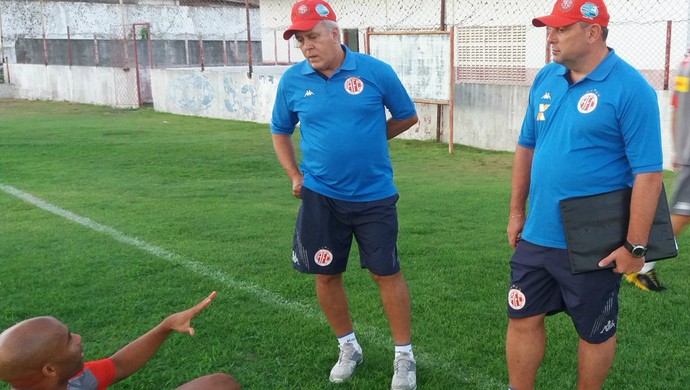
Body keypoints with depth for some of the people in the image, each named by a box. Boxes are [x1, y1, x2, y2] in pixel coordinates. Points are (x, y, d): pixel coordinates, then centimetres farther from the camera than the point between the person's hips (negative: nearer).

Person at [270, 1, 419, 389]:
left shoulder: (376, 71, -10)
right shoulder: (292, 80, -3)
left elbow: (407, 117, 5)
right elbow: (280, 132, 13)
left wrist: (368, 140, 5)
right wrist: (295, 176, 4)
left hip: (374, 195, -2)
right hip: (320, 197, 3)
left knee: (387, 272, 5)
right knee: (326, 274, 11)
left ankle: (404, 355, 21)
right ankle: (349, 346, 33)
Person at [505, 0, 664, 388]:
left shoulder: (631, 89, -16)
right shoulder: (546, 79, 4)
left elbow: (648, 173, -17)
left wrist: (635, 246, -17)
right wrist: (517, 212, 12)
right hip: (536, 236, 6)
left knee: (595, 333, 14)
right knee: (523, 320, 15)